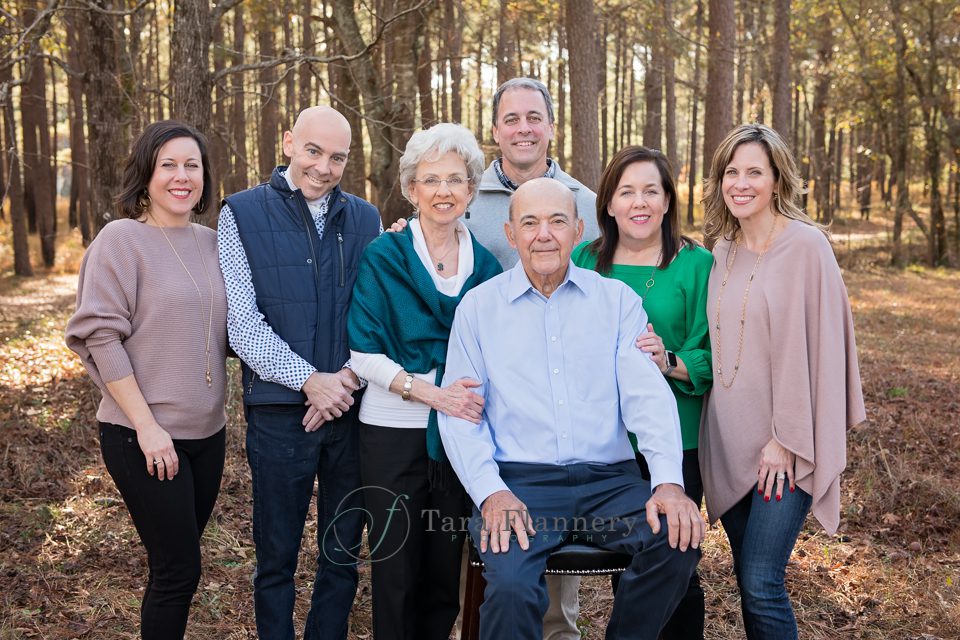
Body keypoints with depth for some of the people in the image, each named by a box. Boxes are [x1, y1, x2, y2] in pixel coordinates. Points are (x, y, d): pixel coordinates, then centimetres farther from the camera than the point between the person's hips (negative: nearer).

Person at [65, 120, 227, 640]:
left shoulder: (212, 242, 8)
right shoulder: (121, 238, -9)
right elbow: (101, 337, -13)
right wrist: (147, 426, -17)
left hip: (206, 431, 6)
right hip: (144, 438, -6)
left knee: (178, 563, 15)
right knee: (178, 569, 0)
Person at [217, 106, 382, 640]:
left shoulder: (365, 218, 9)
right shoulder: (242, 214, 0)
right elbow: (242, 321, -8)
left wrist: (349, 375, -10)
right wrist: (311, 380, -15)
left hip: (353, 405, 3)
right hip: (280, 410, -3)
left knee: (343, 554, 13)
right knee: (277, 556, 9)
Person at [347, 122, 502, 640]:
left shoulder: (485, 264, 7)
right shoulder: (383, 257, -3)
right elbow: (364, 354, -8)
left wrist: (479, 398, -5)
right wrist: (431, 393, -21)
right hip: (393, 431, -3)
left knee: (446, 569, 10)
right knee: (396, 568, 5)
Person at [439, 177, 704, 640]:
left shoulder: (617, 300, 10)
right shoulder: (478, 306, 8)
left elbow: (647, 394, 0)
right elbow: (459, 412, 3)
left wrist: (669, 481, -16)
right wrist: (491, 493, -13)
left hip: (609, 479, 2)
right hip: (519, 482, -2)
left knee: (678, 540, -24)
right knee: (510, 587, -30)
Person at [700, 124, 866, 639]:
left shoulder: (806, 246, -8)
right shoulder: (722, 251, 11)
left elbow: (813, 347, -12)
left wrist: (789, 439, -14)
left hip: (784, 445, -6)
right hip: (730, 442, 6)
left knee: (760, 586, -9)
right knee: (748, 580, 10)